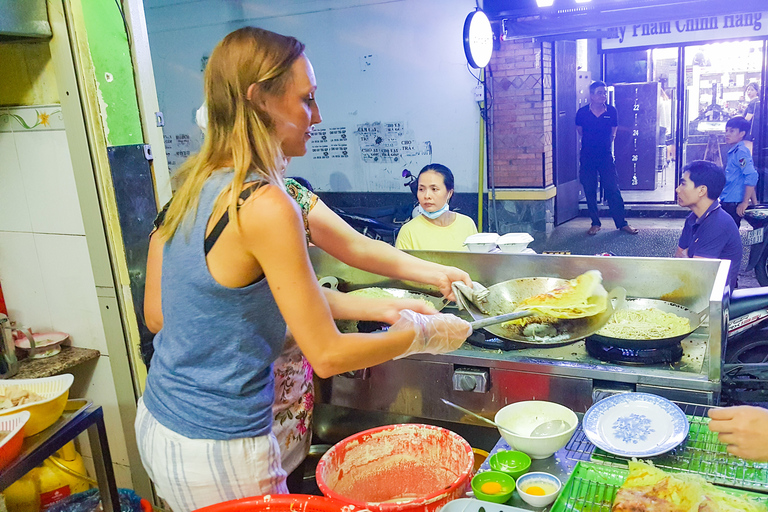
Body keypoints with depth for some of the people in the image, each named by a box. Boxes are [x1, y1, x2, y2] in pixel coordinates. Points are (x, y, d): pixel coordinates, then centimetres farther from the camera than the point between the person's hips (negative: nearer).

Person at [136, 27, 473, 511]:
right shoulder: (266, 206, -25)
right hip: (215, 453, -8)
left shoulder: (194, 187, 1)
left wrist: (375, 306, 5)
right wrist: (425, 334, -6)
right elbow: (328, 355, -21)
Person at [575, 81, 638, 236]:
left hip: (606, 156, 0)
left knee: (613, 190, -1)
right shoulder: (582, 112, -5)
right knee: (590, 191, 5)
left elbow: (613, 133, 12)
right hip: (587, 158, 0)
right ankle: (595, 223, 18)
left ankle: (622, 223, 8)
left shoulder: (611, 111, -2)